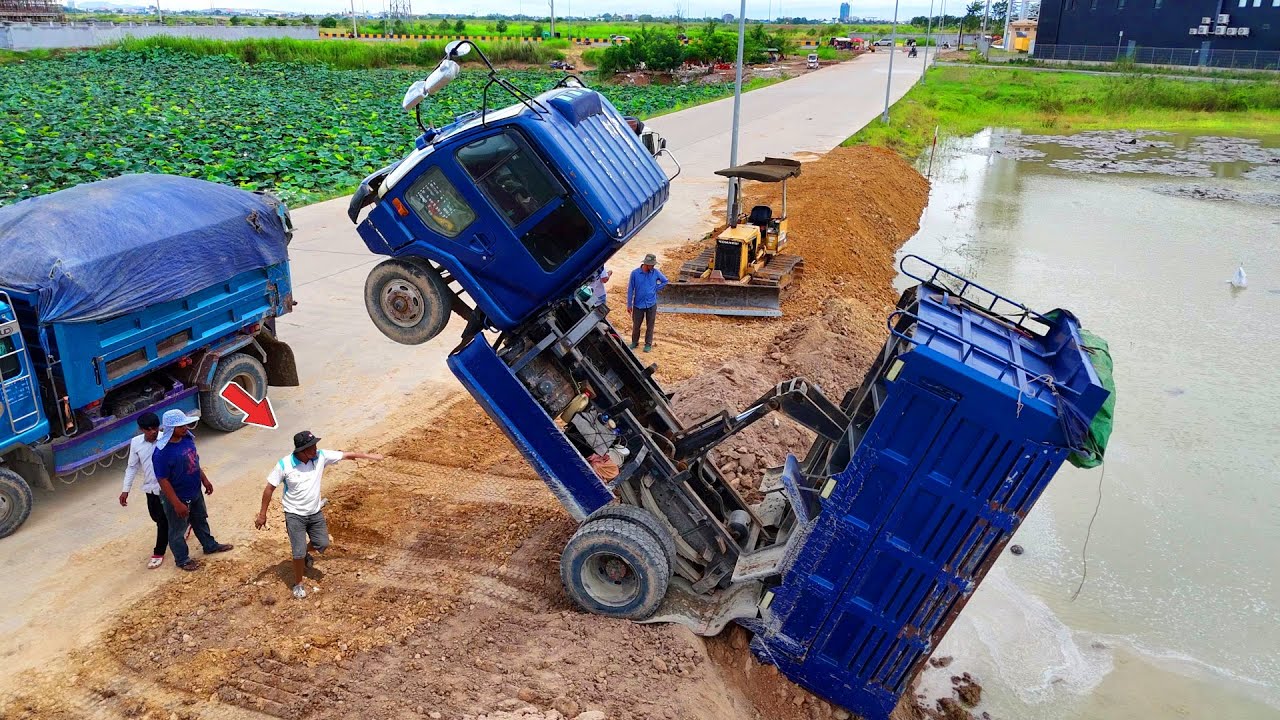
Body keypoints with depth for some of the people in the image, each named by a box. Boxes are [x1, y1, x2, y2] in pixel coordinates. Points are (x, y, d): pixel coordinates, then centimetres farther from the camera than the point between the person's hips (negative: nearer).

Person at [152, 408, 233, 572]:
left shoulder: (187, 438, -9)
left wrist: (205, 480, 14)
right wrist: (177, 504, -22)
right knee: (178, 530, 17)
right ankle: (182, 559, 37)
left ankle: (210, 545, 50)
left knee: (201, 520, 28)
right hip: (178, 498, -7)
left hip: (195, 492, 7)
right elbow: (163, 481, -25)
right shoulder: (162, 453, -32)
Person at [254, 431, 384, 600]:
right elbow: (269, 488, -12)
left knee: (322, 543, 15)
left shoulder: (321, 456, -15)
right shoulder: (284, 465, -23)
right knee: (299, 552, -3)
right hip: (295, 515, -4)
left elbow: (348, 455, -9)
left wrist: (371, 456, -11)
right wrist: (262, 514, -8)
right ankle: (298, 584, 20)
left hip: (315, 512, 4)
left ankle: (305, 553, 49)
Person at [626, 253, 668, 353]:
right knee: (636, 325, 11)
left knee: (650, 326, 9)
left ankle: (648, 344, 24)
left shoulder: (656, 272, -8)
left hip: (651, 304, 1)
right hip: (638, 304, -1)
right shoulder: (635, 273, -12)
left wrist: (655, 288, -3)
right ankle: (634, 342, 32)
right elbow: (630, 289, -5)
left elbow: (665, 281, 10)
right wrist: (629, 305, -2)